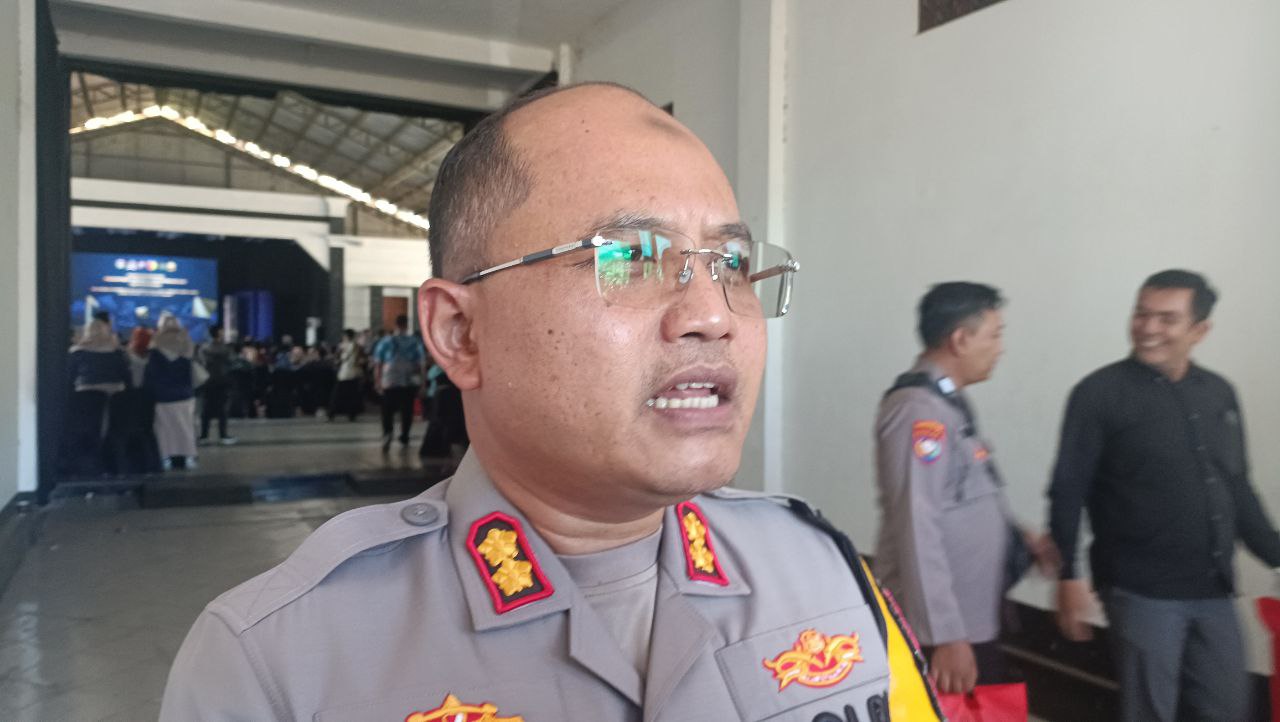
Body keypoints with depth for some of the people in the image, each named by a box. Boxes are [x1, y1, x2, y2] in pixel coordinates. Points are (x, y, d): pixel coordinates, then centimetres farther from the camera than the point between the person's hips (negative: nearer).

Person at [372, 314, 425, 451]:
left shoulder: (386, 341, 0)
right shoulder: (416, 342, 1)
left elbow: (378, 363, 0)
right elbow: (422, 362, 1)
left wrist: (377, 381, 8)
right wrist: (421, 380, 10)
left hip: (390, 382, -1)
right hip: (411, 382, 1)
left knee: (388, 410, 2)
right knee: (407, 410, 12)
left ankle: (387, 432, -22)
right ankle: (404, 438, 17)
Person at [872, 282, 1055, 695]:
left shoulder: (949, 402, 10)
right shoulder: (920, 411, -21)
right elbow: (917, 533, -26)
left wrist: (1017, 536, 17)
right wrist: (946, 636, -26)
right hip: (943, 630, -9)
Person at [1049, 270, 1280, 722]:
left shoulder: (1219, 393, 8)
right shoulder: (1101, 393, -9)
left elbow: (1237, 490, 15)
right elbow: (1068, 493, -10)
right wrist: (1069, 577, -15)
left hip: (1213, 592, 6)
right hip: (1141, 592, -5)